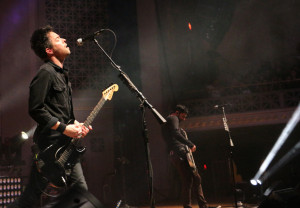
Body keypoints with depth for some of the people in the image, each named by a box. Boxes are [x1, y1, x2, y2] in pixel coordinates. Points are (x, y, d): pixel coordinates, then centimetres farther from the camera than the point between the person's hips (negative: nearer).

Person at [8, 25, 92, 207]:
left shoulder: (62, 73, 18)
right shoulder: (46, 73, -13)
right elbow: (35, 109, -19)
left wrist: (76, 124, 10)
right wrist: (64, 128, -17)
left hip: (65, 145, 10)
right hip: (50, 145, -9)